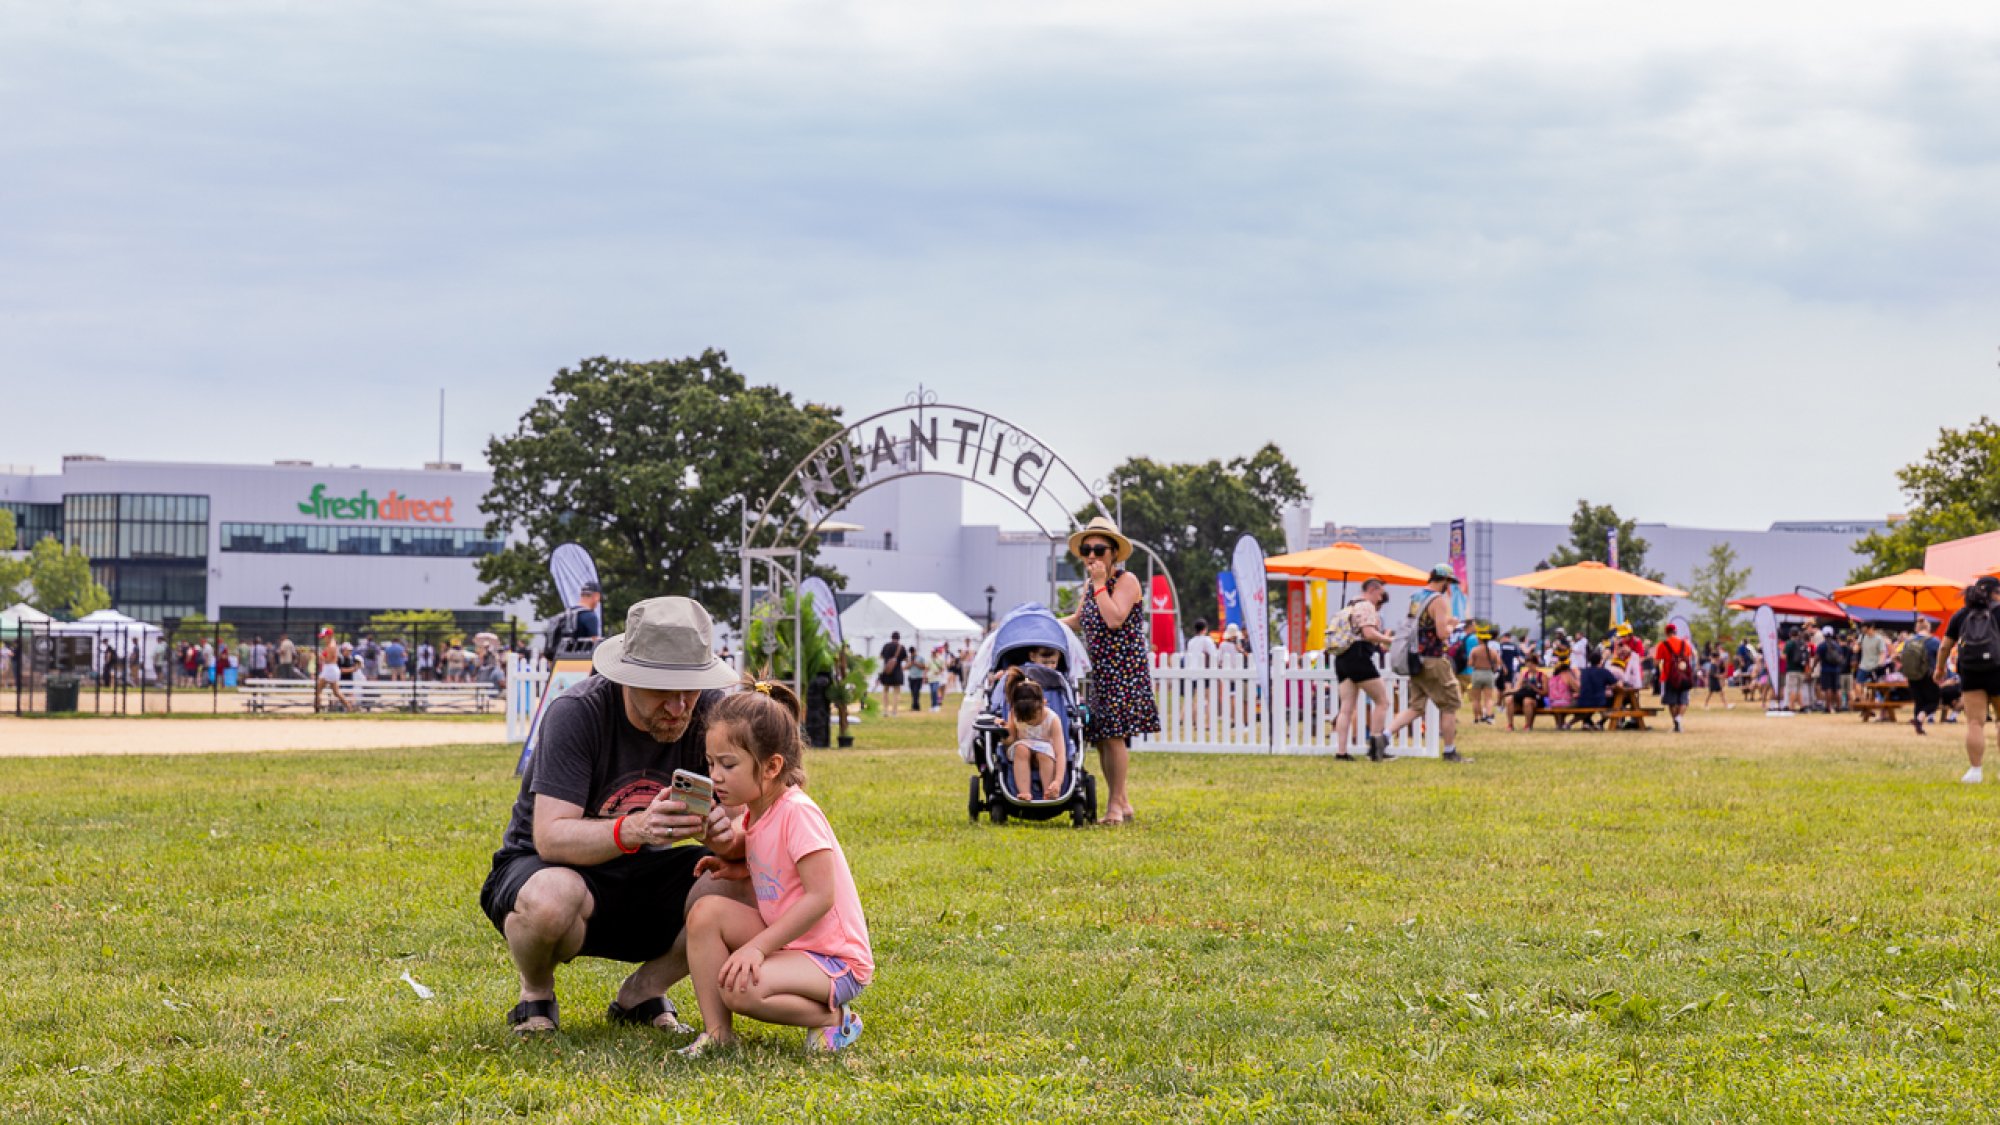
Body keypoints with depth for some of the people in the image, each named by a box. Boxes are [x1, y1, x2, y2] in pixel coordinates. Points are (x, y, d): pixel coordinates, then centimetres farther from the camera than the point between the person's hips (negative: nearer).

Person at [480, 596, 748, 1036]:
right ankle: (536, 995, -3)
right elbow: (550, 838, -31)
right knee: (552, 899, -40)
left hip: (643, 877, 4)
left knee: (752, 887, -23)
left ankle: (643, 991, 3)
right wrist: (634, 829, -50)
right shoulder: (576, 713, -24)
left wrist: (727, 835, -40)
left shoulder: (712, 712, -12)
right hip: (546, 867, -4)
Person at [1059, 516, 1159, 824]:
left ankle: (1115, 804, -7)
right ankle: (1123, 803, 15)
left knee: (1114, 734, -13)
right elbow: (1078, 620, 29)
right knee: (1100, 737, 6)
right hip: (1101, 669, 8)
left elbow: (1115, 619, -24)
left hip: (1125, 668, -8)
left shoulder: (1126, 580, -10)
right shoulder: (1090, 584, 14)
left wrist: (1100, 584, -18)